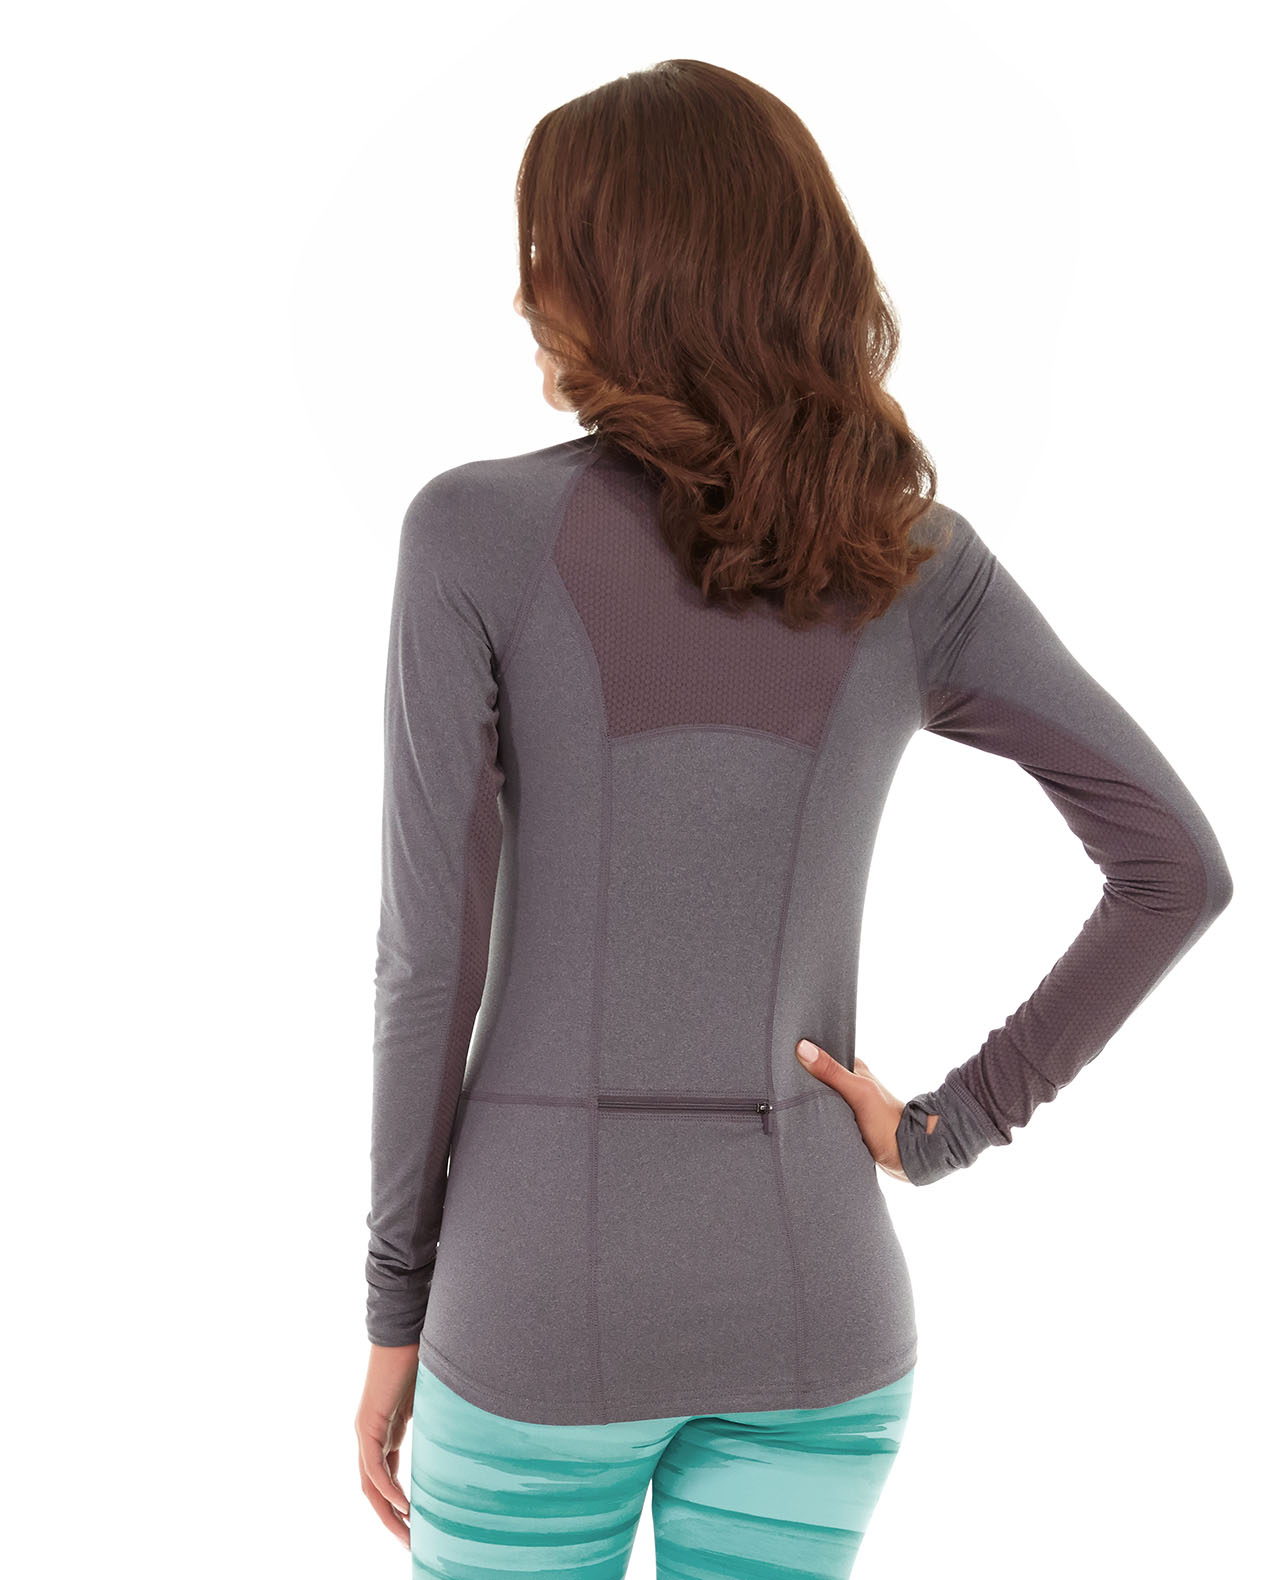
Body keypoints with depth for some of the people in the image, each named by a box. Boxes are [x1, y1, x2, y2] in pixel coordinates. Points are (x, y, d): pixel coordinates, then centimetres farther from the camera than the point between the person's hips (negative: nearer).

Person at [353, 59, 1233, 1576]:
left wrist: (395, 1308, 1)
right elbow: (1179, 867, -3)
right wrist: (954, 1125, 1)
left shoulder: (475, 531, -12)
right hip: (810, 1294, 3)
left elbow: (433, 954, -11)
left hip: (546, 1291, -3)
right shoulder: (915, 559, -2)